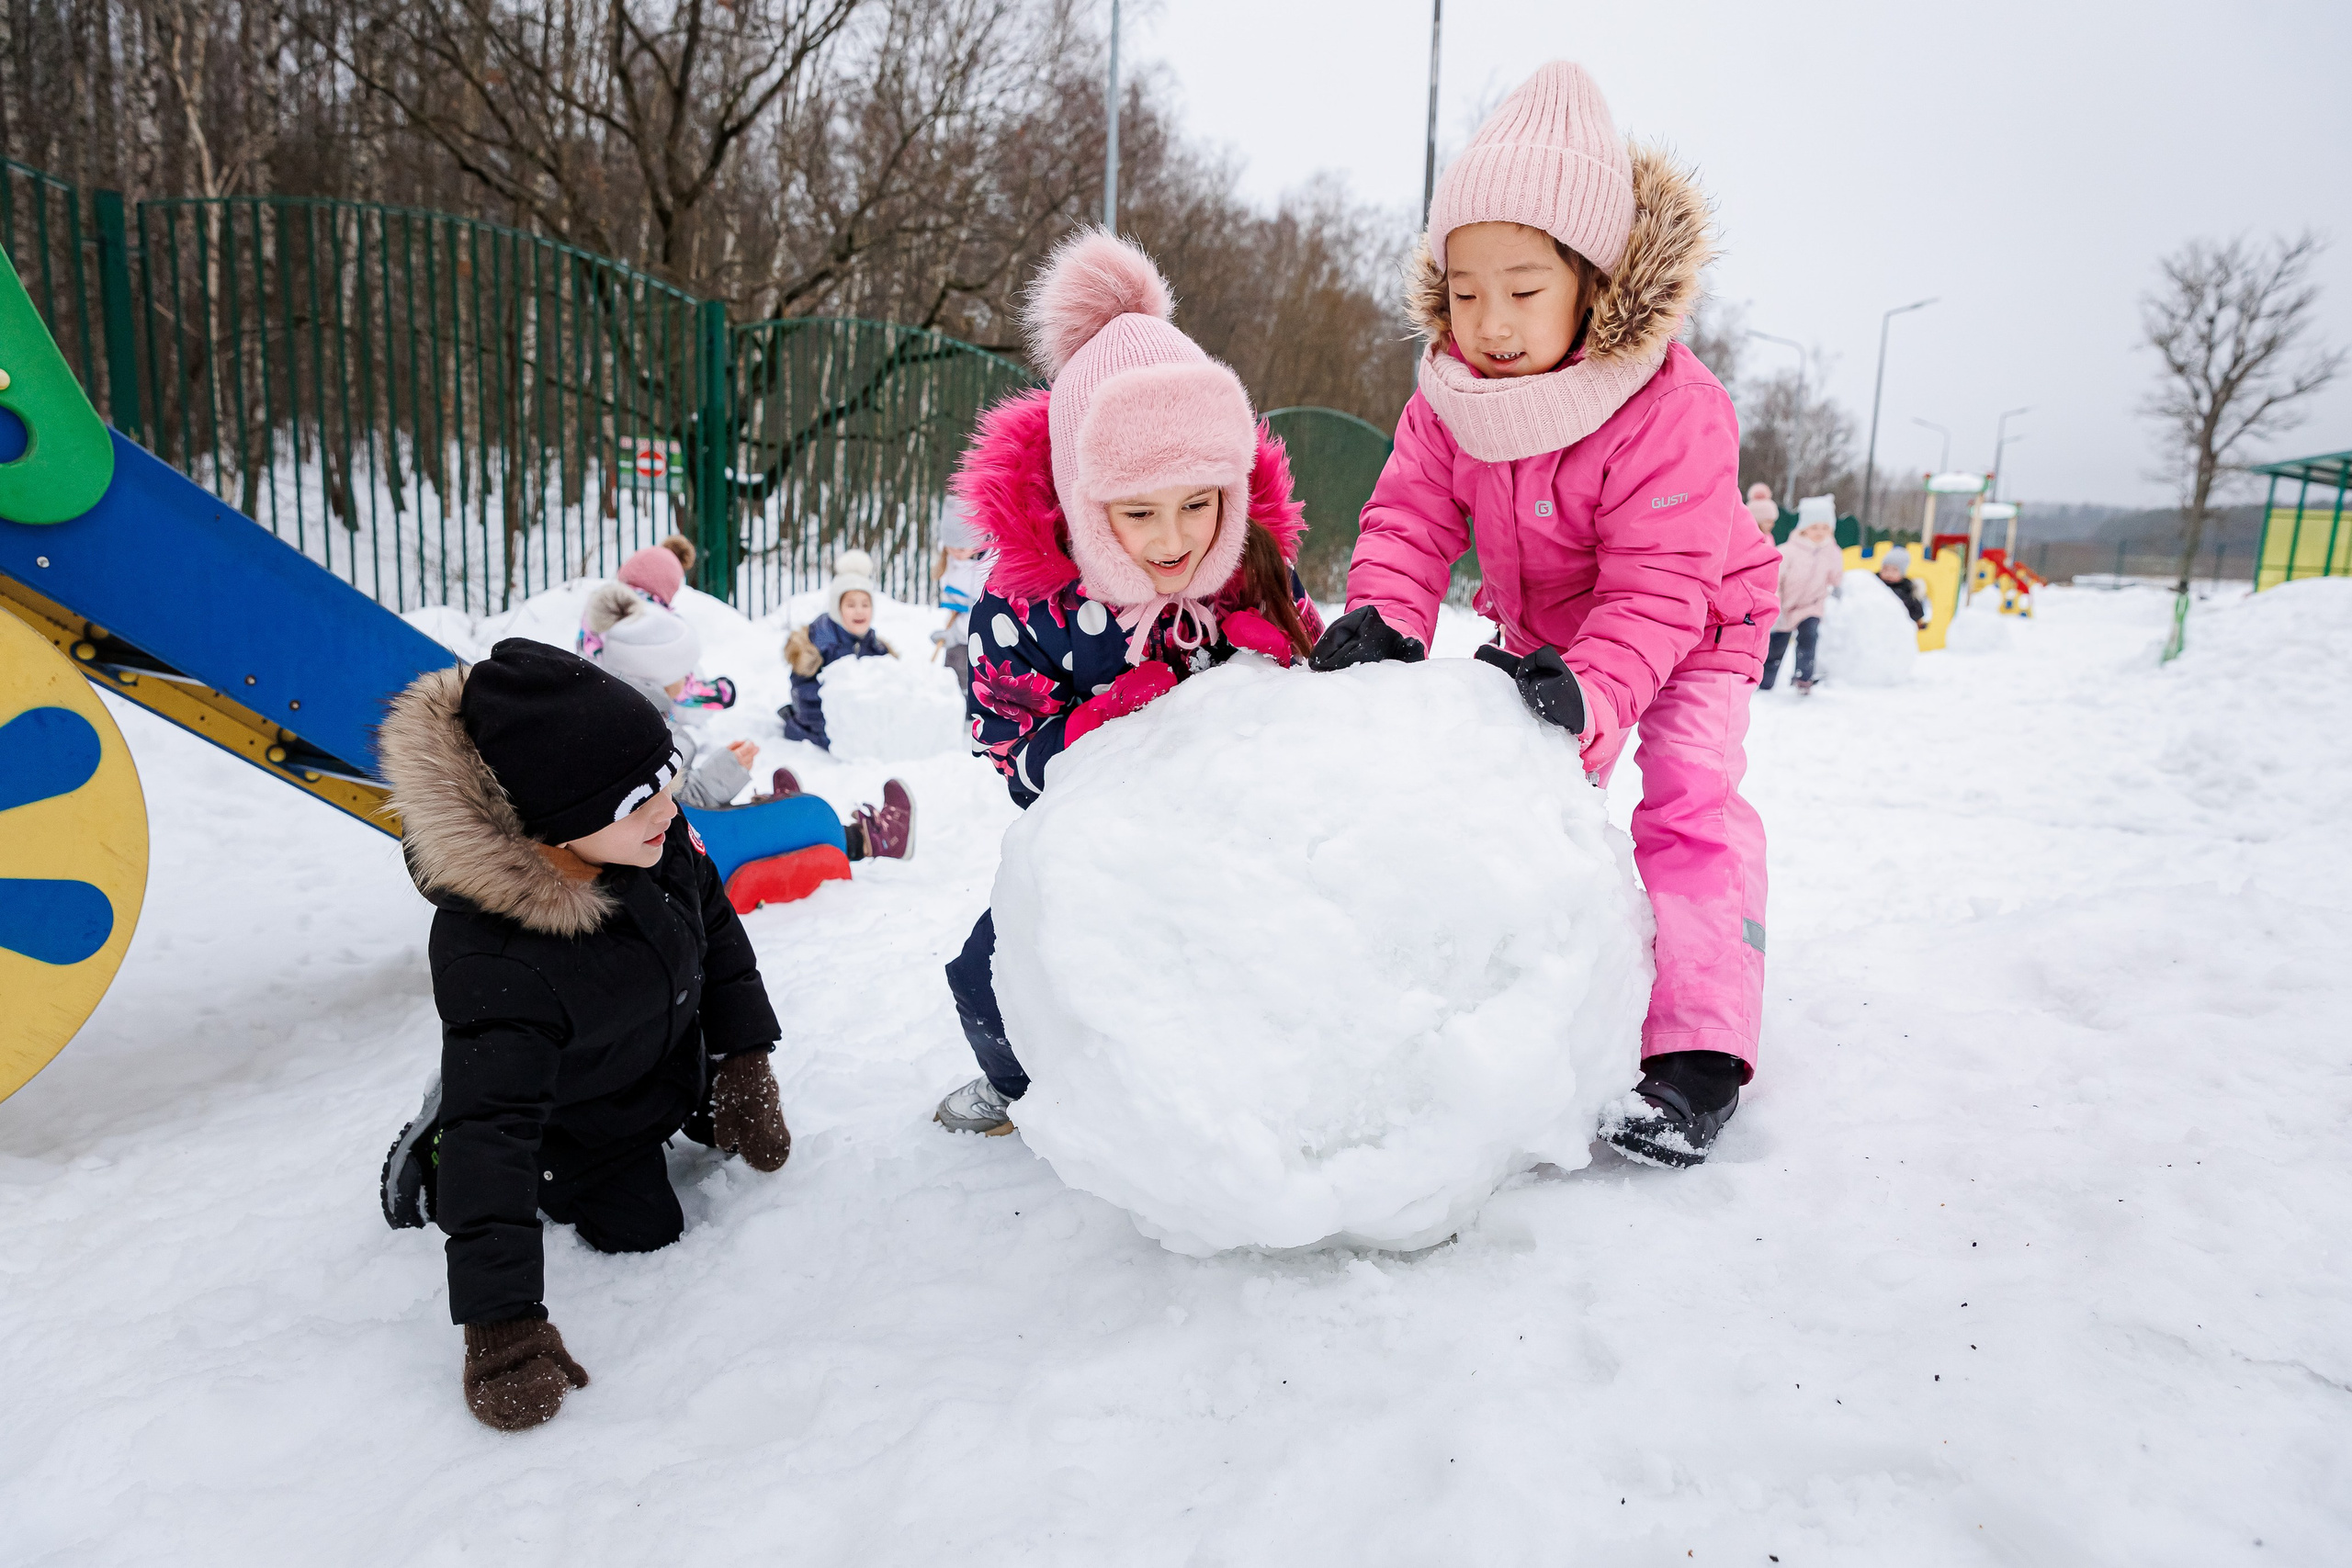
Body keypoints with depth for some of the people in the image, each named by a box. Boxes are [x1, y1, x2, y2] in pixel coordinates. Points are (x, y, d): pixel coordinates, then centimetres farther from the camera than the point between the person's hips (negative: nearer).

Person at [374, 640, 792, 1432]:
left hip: (674, 1054, 6)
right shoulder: (491, 953, -44)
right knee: (642, 1229, 9)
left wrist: (744, 1063, -6)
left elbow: (715, 926, -9)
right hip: (578, 1114, -5)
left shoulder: (655, 834, -28)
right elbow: (493, 1125, -43)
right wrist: (503, 1322, -44)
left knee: (757, 1141, 19)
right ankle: (436, 1146, 21)